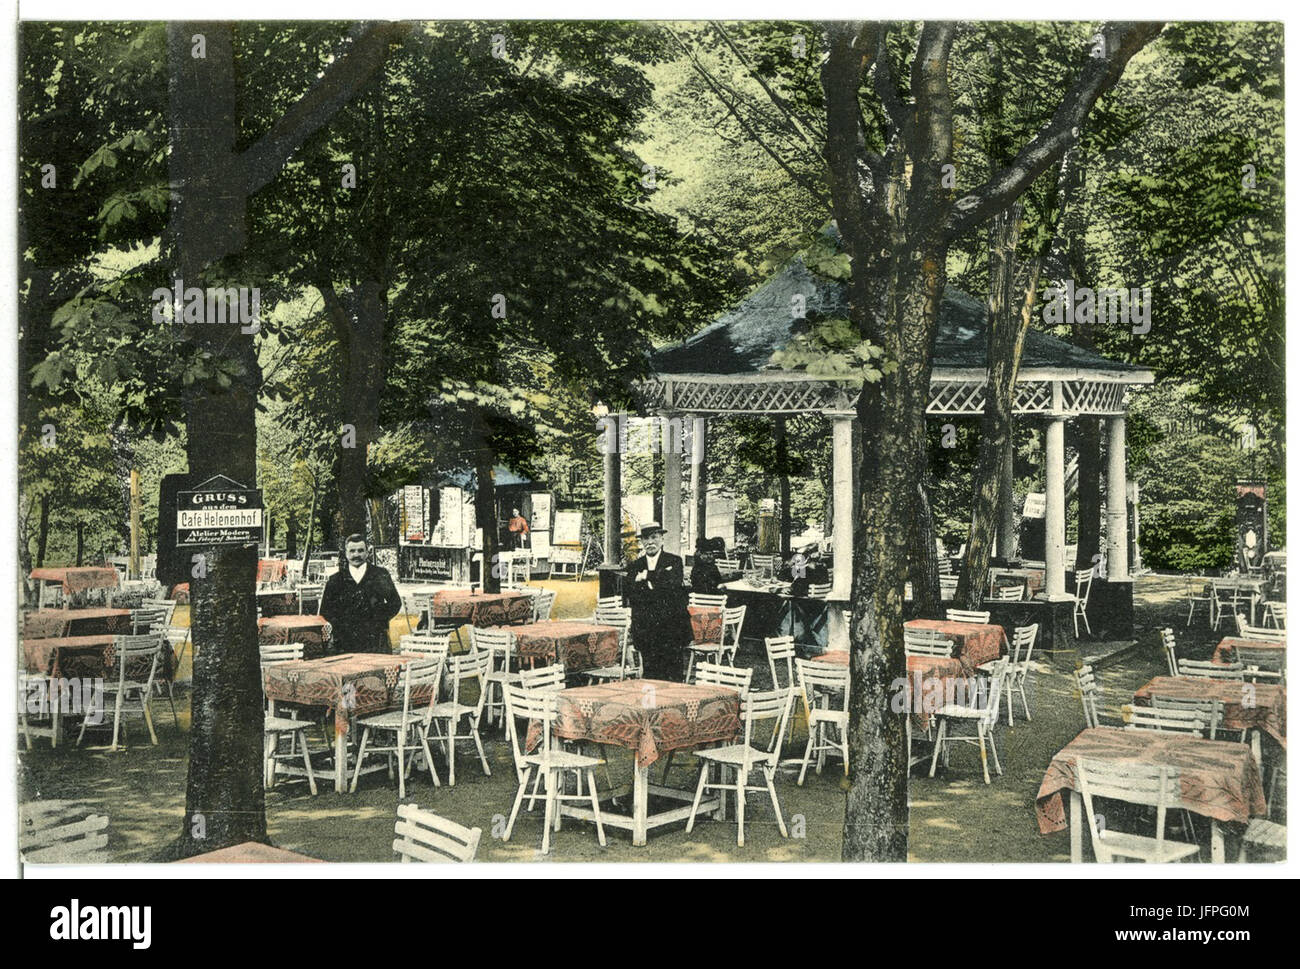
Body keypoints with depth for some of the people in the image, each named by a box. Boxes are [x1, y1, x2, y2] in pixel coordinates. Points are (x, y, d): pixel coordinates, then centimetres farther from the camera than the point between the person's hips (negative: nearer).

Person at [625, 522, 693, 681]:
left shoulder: (675, 561, 5)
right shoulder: (635, 566, 12)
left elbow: (672, 587, -13)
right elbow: (631, 597, -1)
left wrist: (647, 577, -6)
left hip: (672, 629, -2)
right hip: (645, 630, 2)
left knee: (673, 676, -3)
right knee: (651, 675, 1)